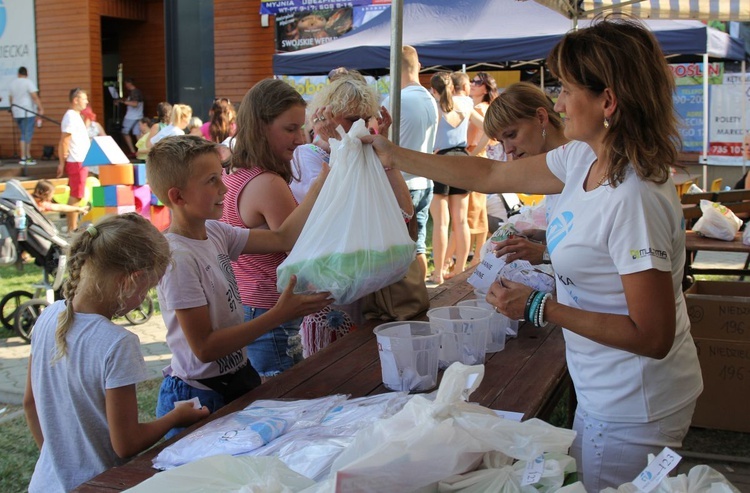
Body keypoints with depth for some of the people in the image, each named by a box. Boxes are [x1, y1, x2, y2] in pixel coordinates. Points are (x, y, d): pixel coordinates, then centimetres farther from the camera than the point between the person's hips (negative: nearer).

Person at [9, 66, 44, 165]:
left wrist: (12, 111, 25)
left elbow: (11, 99, 16)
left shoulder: (12, 83, 12)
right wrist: (41, 108, -18)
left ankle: (28, 156, 17)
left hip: (16, 113, 6)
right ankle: (24, 158, -4)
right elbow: (35, 96, -17)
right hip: (28, 112, -6)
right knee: (27, 135, -3)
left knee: (24, 135, 15)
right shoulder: (28, 82, -8)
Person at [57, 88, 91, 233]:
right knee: (75, 196, -6)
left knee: (76, 195, 15)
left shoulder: (76, 116, 16)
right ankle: (72, 229, -1)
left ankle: (73, 225, 23)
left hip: (81, 161, 10)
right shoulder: (70, 117, -15)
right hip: (76, 162, -10)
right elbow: (64, 141, -18)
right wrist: (62, 162, -19)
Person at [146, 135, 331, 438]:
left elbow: (283, 238, 5)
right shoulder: (177, 257, -23)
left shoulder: (214, 232, 1)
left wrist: (325, 180, 0)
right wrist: (279, 315, -25)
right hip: (200, 398, -8)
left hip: (237, 377, 8)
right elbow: (205, 347, -23)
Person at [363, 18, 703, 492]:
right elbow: (491, 176, 11)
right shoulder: (583, 159, -1)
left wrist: (540, 307, -22)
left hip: (632, 412, -8)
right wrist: (395, 155, 15)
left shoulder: (634, 199, -28)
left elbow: (653, 336, -26)